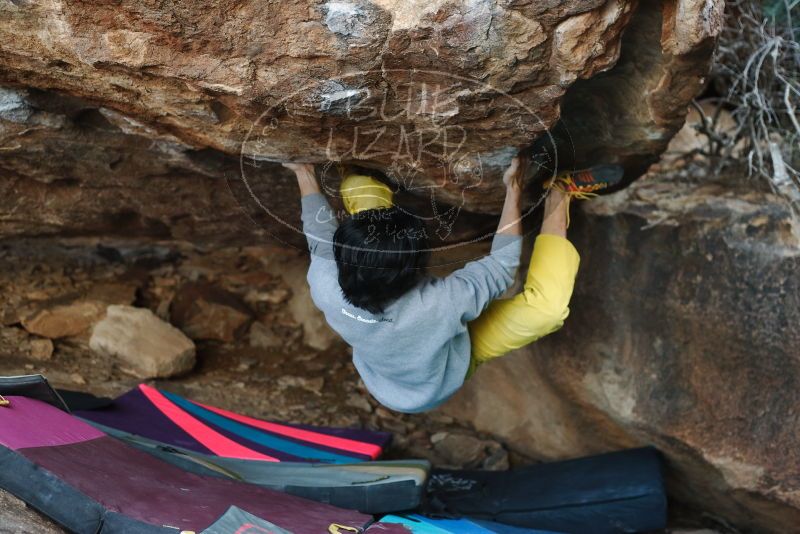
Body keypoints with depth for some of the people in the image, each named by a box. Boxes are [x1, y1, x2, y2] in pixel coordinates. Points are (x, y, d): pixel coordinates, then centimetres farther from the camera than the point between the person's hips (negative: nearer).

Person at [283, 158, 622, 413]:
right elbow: (502, 265, -30)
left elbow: (321, 237, -11)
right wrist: (514, 190, -23)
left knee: (358, 187, -4)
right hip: (454, 356, -4)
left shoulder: (325, 288, -35)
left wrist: (304, 173, 3)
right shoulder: (437, 306, -48)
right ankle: (560, 192, -7)